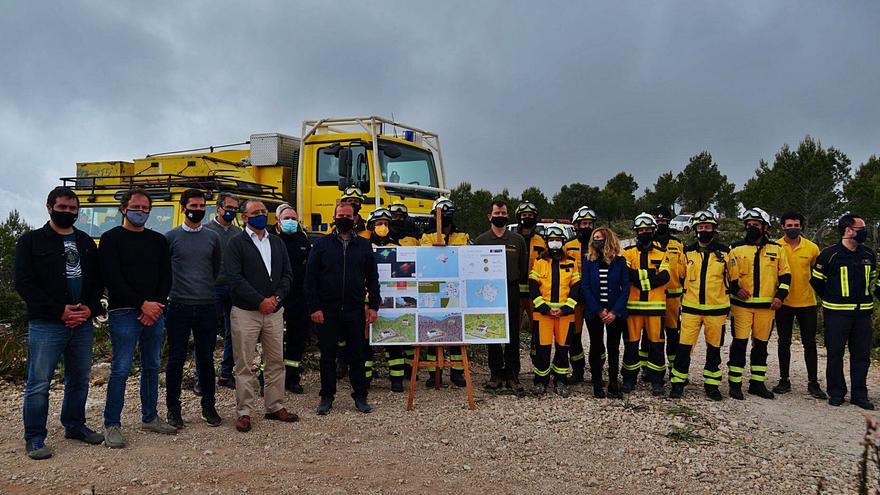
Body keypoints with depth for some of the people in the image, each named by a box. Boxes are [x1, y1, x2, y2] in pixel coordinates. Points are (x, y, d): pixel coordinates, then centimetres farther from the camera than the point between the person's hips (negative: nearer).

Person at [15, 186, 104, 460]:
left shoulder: (86, 242, 14)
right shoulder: (31, 241, 0)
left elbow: (98, 279, 14)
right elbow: (23, 283, -7)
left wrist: (91, 307, -5)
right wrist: (59, 311, -15)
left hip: (82, 323, 5)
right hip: (45, 324, -5)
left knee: (79, 379, 13)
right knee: (38, 383, -1)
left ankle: (75, 426, 28)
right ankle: (34, 437, 10)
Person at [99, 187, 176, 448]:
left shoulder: (158, 240, 13)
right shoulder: (111, 238, -1)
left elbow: (166, 277, 10)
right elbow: (112, 279, -10)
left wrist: (157, 305, -6)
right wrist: (143, 304, -14)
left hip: (154, 312, 5)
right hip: (124, 313, -5)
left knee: (151, 367, 11)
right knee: (120, 370, -4)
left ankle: (149, 417, 22)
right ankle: (112, 425, 6)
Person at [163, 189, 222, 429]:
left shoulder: (213, 237, 9)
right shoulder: (171, 237, 1)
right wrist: (168, 290, 9)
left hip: (207, 307, 2)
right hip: (179, 307, -2)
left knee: (206, 358, 9)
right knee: (176, 358, 3)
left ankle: (208, 407, 20)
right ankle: (173, 409, 15)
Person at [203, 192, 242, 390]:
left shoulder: (238, 233, 12)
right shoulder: (206, 230, -2)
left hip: (234, 290, 5)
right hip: (213, 289, -5)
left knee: (232, 334, 10)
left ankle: (226, 374, 22)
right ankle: (201, 378, 9)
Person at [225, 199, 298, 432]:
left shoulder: (277, 242, 14)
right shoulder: (237, 243, -1)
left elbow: (287, 274, 11)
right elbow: (234, 278, -11)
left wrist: (277, 297, -6)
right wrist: (260, 301, -15)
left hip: (274, 311, 5)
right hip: (245, 312, -5)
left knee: (276, 361, 9)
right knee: (244, 365, 1)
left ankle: (275, 407, 20)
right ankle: (243, 412, 9)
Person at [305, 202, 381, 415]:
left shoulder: (364, 245, 9)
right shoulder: (322, 244, 3)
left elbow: (372, 278, 10)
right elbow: (310, 277, 0)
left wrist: (373, 306, 2)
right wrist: (314, 307, -8)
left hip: (355, 310, 1)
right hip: (327, 311, -1)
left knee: (357, 355, 8)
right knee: (327, 355, 7)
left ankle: (360, 396, 19)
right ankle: (327, 397, 19)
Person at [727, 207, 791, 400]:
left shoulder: (776, 249, 8)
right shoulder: (736, 249, 3)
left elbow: (785, 274, 10)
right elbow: (727, 274, 2)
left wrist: (780, 295, -1)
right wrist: (736, 289, -14)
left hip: (767, 306, 2)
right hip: (742, 304, -2)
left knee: (761, 344, 10)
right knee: (740, 343, -4)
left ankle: (757, 383, 21)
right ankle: (735, 384, 4)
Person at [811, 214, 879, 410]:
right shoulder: (829, 255, -7)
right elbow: (816, 281, 0)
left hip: (862, 312, 5)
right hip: (837, 313, -4)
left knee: (862, 354, 8)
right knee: (835, 353, 3)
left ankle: (859, 395, 17)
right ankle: (836, 392, 15)